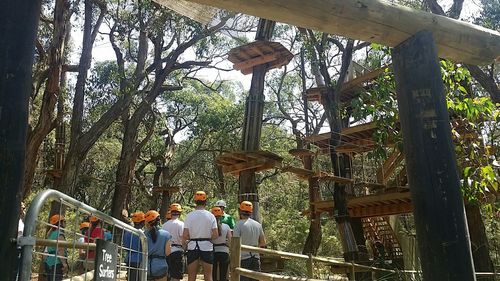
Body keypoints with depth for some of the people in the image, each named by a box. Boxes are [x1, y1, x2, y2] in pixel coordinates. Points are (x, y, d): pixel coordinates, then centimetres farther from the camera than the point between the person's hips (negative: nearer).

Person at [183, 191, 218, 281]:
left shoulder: (190, 215, -4)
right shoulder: (210, 216, -3)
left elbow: (185, 236, -9)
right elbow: (215, 235, -7)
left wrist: (192, 237, 11)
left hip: (193, 246, 0)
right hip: (207, 246, 0)